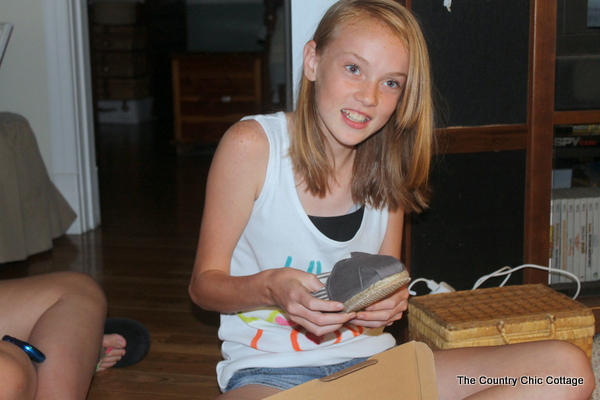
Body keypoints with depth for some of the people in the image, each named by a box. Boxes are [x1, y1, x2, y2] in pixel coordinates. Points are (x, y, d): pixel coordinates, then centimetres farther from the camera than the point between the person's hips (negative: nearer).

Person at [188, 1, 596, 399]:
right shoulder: (252, 145, -8)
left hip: (371, 359, 6)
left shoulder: (386, 165, 6)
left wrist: (392, 301, -12)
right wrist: (270, 288, -25)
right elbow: (205, 283, -4)